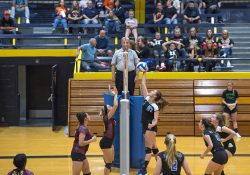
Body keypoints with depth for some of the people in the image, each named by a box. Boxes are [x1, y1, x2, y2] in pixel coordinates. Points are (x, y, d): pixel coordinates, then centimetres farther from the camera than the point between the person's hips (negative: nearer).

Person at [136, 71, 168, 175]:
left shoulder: (155, 107, -14)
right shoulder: (146, 98, 3)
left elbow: (155, 120, -16)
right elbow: (143, 84, 4)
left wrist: (152, 125, -36)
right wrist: (144, 73, 2)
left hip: (151, 128, -8)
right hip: (146, 127, 8)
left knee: (148, 148, -5)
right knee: (153, 147, 15)